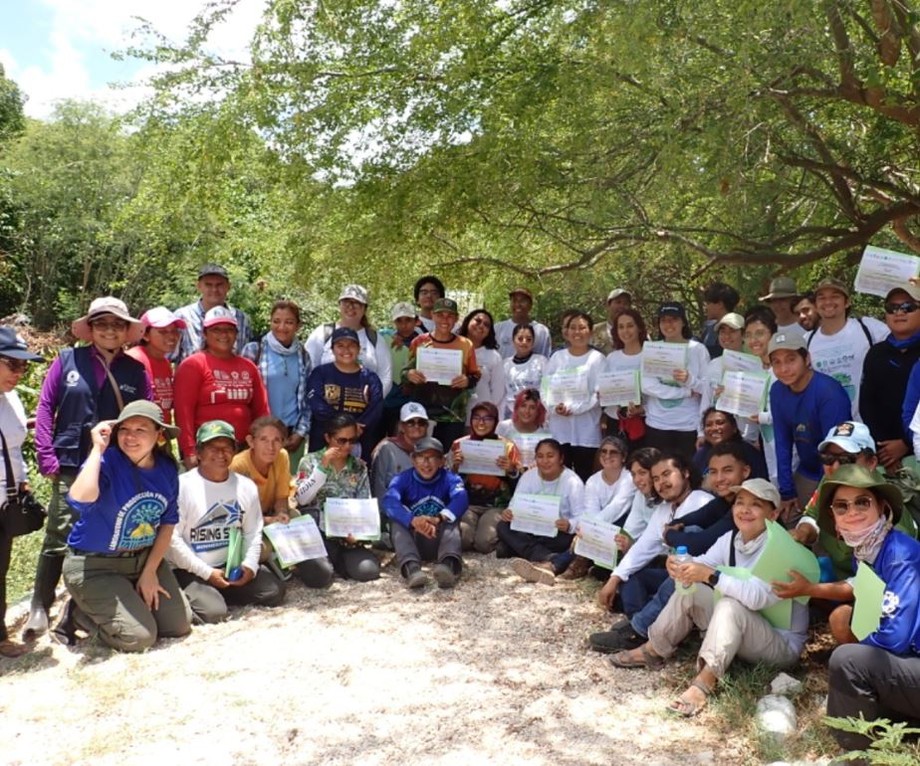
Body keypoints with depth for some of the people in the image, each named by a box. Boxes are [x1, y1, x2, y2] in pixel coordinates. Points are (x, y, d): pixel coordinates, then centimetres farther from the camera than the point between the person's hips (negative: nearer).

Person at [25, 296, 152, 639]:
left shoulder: (136, 371, 6)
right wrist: (46, 456, -4)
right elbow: (45, 408, 3)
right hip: (71, 467, -1)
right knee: (59, 539, -2)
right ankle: (39, 608, 15)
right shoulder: (67, 360, 3)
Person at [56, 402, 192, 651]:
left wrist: (150, 571, -1)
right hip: (94, 565, -6)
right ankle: (81, 612, 11)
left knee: (179, 625, 5)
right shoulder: (107, 461, -22)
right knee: (139, 637, -15)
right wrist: (97, 449, -34)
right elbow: (80, 500, -44)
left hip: (146, 558, 6)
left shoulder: (167, 469, -5)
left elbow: (168, 522, 4)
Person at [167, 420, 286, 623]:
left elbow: (253, 532, 9)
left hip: (231, 566, 6)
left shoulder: (247, 486, 3)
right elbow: (172, 538, -16)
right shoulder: (182, 486, -13)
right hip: (190, 571, -5)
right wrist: (207, 572, -17)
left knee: (274, 592, -8)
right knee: (213, 611, -27)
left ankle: (217, 592, 8)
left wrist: (249, 564, -10)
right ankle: (184, 597, 5)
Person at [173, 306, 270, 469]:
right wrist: (189, 451, -16)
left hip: (244, 449, 5)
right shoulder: (193, 365, -1)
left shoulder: (248, 367, 15)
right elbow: (184, 411, -9)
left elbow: (261, 409, 14)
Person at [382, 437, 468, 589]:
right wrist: (413, 521, -46)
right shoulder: (403, 479, -5)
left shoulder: (450, 479, -4)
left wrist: (438, 519, -47)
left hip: (440, 541, 0)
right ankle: (411, 568, -49)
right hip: (412, 540, 0)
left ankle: (449, 564, -51)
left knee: (451, 517, -24)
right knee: (397, 520, -24)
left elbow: (461, 498, -27)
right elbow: (389, 501, -26)